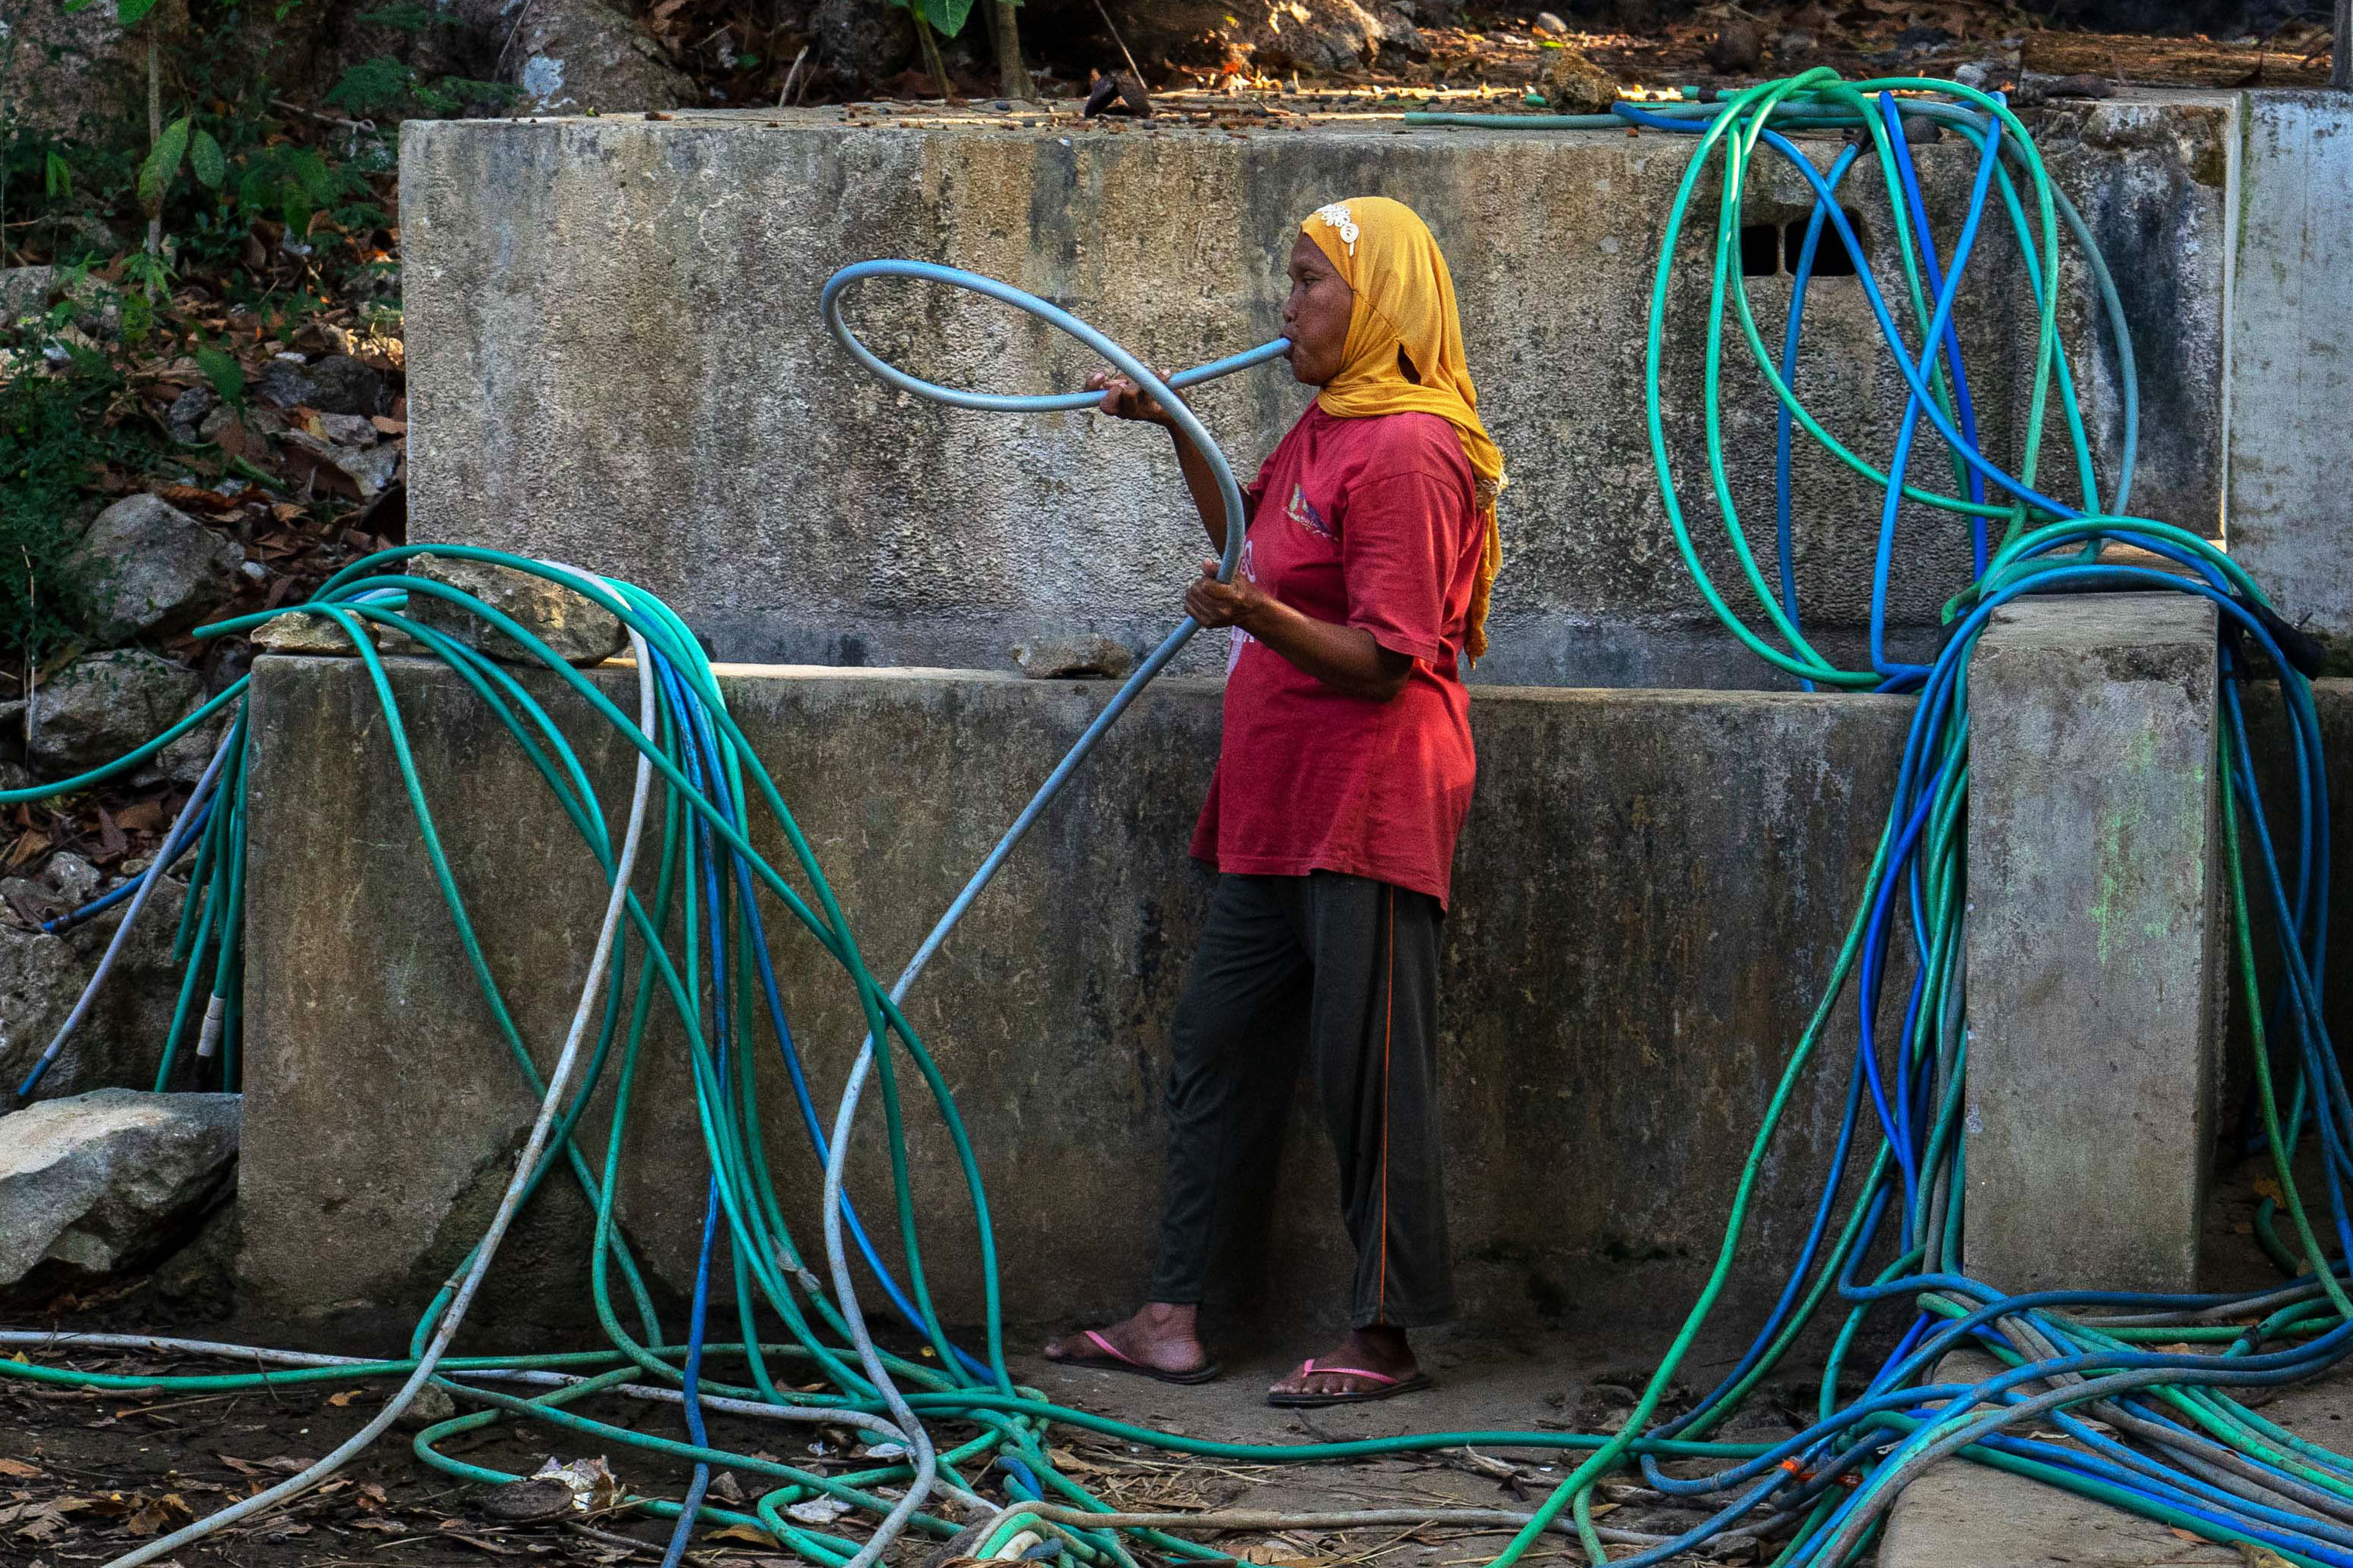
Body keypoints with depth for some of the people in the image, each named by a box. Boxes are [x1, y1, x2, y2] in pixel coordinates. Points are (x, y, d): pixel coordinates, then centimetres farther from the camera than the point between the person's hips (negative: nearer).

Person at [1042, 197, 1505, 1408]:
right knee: (1218, 1043, 11)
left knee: (1367, 1064, -4)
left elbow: (1382, 663, -20)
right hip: (1277, 805, 10)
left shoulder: (1407, 449, -15)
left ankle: (1384, 1338, 3)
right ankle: (1173, 1318, 16)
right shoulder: (1325, 430, 15)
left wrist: (1261, 617, -34)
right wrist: (1176, 430, 25)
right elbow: (1252, 547, 33)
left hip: (1366, 804, -10)